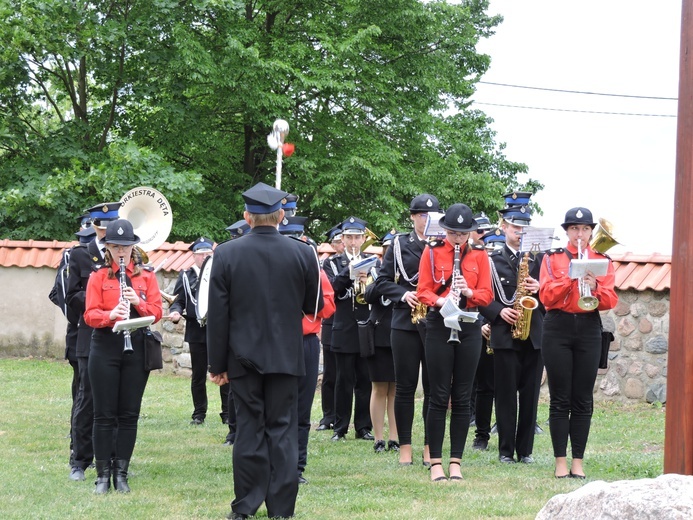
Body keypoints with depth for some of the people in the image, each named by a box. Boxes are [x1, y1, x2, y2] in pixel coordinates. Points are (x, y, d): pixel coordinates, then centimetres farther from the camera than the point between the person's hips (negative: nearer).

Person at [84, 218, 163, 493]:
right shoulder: (98, 277, 3)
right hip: (105, 349, -1)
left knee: (129, 414, 3)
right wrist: (111, 314, -25)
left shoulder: (147, 276, 7)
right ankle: (103, 475, 5)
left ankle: (121, 474, 9)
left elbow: (157, 312, 0)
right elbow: (90, 315, -5)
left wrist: (138, 302, -19)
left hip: (137, 349, 1)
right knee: (104, 415, 0)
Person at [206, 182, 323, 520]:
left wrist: (216, 364, 0)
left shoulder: (226, 254, -7)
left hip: (244, 356, 0)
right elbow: (314, 306, 5)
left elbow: (217, 314, -5)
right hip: (286, 356, 0)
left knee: (249, 428, 6)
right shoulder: (302, 254, -5)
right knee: (282, 429, 4)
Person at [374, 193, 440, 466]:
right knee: (405, 385, 2)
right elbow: (383, 280, 6)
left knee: (433, 386, 2)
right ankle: (405, 447, 8)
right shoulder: (399, 244, 6)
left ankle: (430, 448, 9)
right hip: (405, 322, 0)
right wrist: (403, 294, -11)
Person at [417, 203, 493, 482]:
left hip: (469, 327, 2)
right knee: (439, 396, -2)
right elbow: (423, 291, -1)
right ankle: (436, 463, 2)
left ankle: (456, 462, 8)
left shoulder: (479, 255, 7)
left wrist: (468, 292, -17)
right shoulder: (431, 252, 2)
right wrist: (440, 301, -21)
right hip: (439, 326, -2)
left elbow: (487, 294, 4)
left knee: (462, 397, 3)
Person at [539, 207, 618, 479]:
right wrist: (569, 277, -20)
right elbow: (546, 296, -7)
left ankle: (578, 462, 7)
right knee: (560, 400, -1)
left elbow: (611, 301, -1)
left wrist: (595, 287, -21)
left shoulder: (602, 261, 8)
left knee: (583, 400, 2)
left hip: (589, 331, 1)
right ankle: (561, 462, 3)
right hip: (558, 328, -1)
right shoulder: (553, 258, 5)